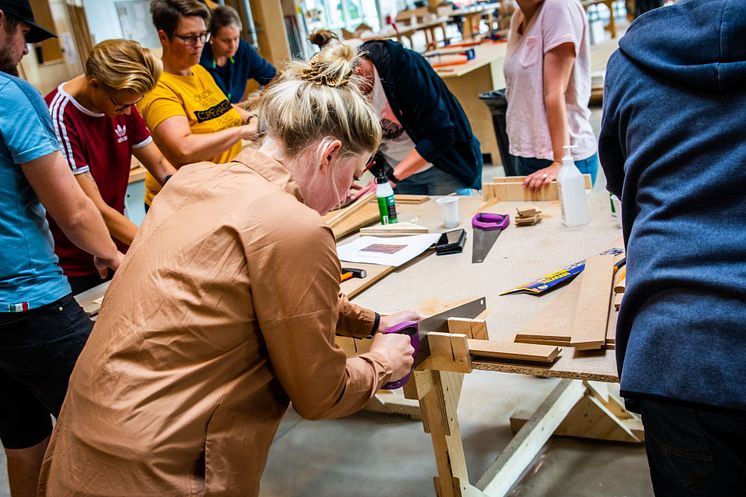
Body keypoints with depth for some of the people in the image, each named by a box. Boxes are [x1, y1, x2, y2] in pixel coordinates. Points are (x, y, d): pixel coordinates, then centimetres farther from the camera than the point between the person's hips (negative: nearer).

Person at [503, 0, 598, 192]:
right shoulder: (518, 17, 8)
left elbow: (555, 92, -19)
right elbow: (523, 92, 9)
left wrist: (560, 162, -21)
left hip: (565, 156, -7)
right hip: (526, 155, 7)